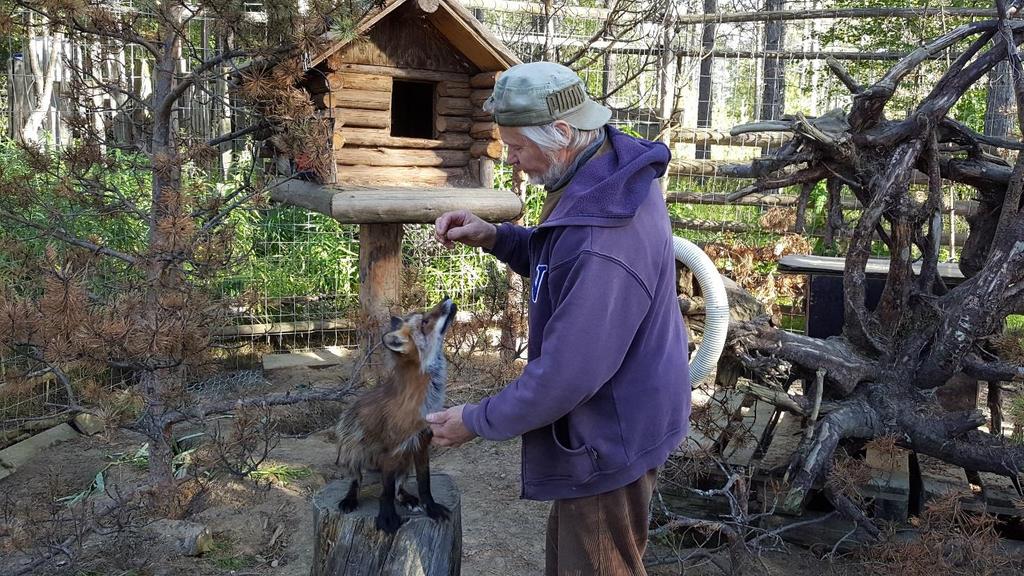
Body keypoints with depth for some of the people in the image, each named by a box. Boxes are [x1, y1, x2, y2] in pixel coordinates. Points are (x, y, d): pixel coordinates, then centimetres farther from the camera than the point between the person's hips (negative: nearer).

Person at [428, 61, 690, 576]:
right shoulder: (611, 167, -2)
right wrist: (493, 237, -3)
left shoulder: (603, 240, -35)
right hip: (614, 422, 10)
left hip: (609, 444, -10)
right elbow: (556, 261, 14)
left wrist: (477, 422, -16)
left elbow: (566, 376, -30)